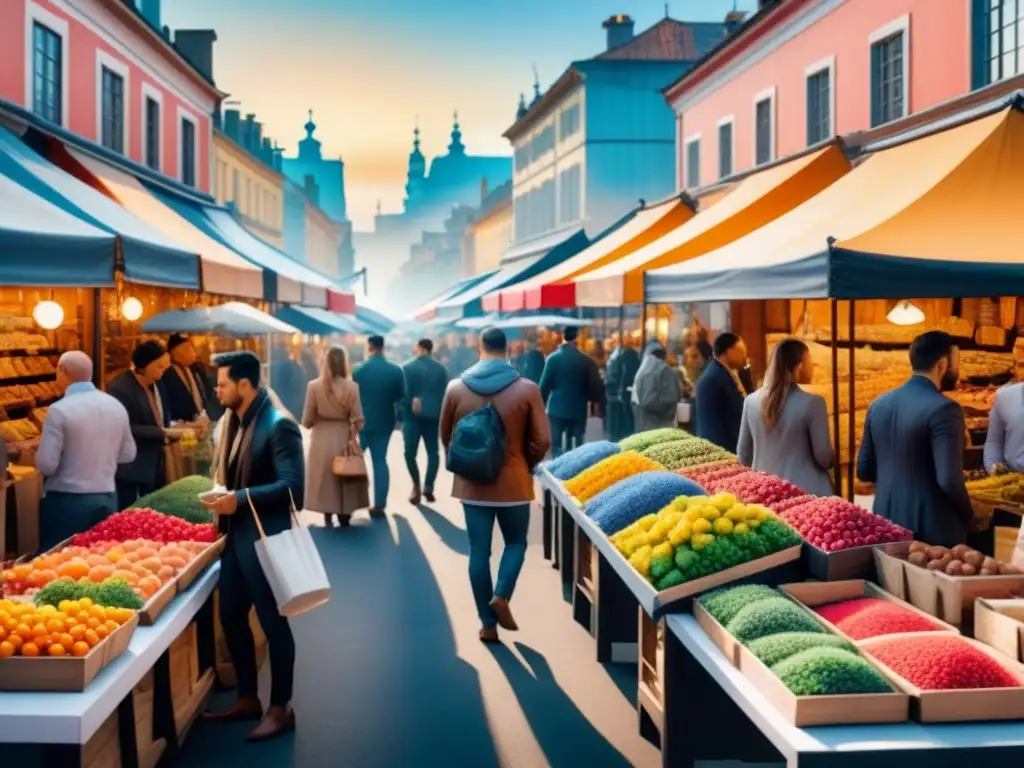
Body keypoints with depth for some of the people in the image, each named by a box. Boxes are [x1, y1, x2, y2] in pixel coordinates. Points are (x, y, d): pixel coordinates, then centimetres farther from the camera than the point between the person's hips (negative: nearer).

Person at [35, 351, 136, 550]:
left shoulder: (59, 410, -14)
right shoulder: (117, 406, 3)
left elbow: (47, 465, -15)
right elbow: (128, 454, 10)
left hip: (67, 501, -5)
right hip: (107, 498, 5)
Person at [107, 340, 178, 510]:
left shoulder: (157, 385, 9)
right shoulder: (119, 388, -17)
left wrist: (169, 432, -3)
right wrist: (163, 433, -23)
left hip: (155, 465, 8)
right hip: (129, 469, -8)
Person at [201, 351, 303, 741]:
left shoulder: (279, 426, -18)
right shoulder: (232, 420, 9)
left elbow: (291, 485, -23)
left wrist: (241, 499, -25)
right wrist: (221, 494, 3)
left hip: (265, 539, -9)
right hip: (236, 536, 9)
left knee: (272, 622, 2)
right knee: (232, 617, 15)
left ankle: (280, 709, 16)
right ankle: (247, 698, 30)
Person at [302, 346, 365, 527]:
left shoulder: (314, 386, -8)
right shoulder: (352, 386, -9)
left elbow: (307, 420, -3)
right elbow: (357, 419, -8)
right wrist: (353, 438, 5)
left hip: (322, 441, 0)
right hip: (344, 439, 0)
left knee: (325, 483, 11)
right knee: (345, 485, 12)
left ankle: (328, 521, 15)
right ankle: (344, 522, 16)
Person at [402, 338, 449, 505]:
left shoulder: (407, 368, -2)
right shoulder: (441, 369, 5)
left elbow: (403, 393, -5)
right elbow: (445, 393, 4)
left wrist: (402, 416, 1)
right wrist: (442, 416, 10)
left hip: (413, 416, -2)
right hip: (433, 416, 2)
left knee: (410, 452, 7)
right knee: (433, 452, 9)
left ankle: (417, 486, 3)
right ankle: (428, 487, -3)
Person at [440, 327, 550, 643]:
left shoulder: (456, 388, -4)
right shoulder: (527, 389, -10)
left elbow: (446, 436, 7)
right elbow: (542, 441, -8)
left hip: (472, 483, 2)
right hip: (513, 482, -1)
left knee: (479, 551, 8)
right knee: (516, 542, 18)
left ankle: (488, 624, 11)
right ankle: (501, 596, -4)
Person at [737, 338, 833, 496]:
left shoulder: (751, 401, 1)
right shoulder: (812, 403, -13)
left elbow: (743, 454, 9)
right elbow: (823, 456, -8)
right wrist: (830, 461, 13)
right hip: (804, 491, -5)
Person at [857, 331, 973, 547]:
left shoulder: (879, 404, 5)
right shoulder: (943, 409, -16)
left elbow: (864, 470, 9)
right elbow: (949, 480, -22)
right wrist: (967, 513, -4)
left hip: (887, 523, 6)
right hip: (933, 529, -6)